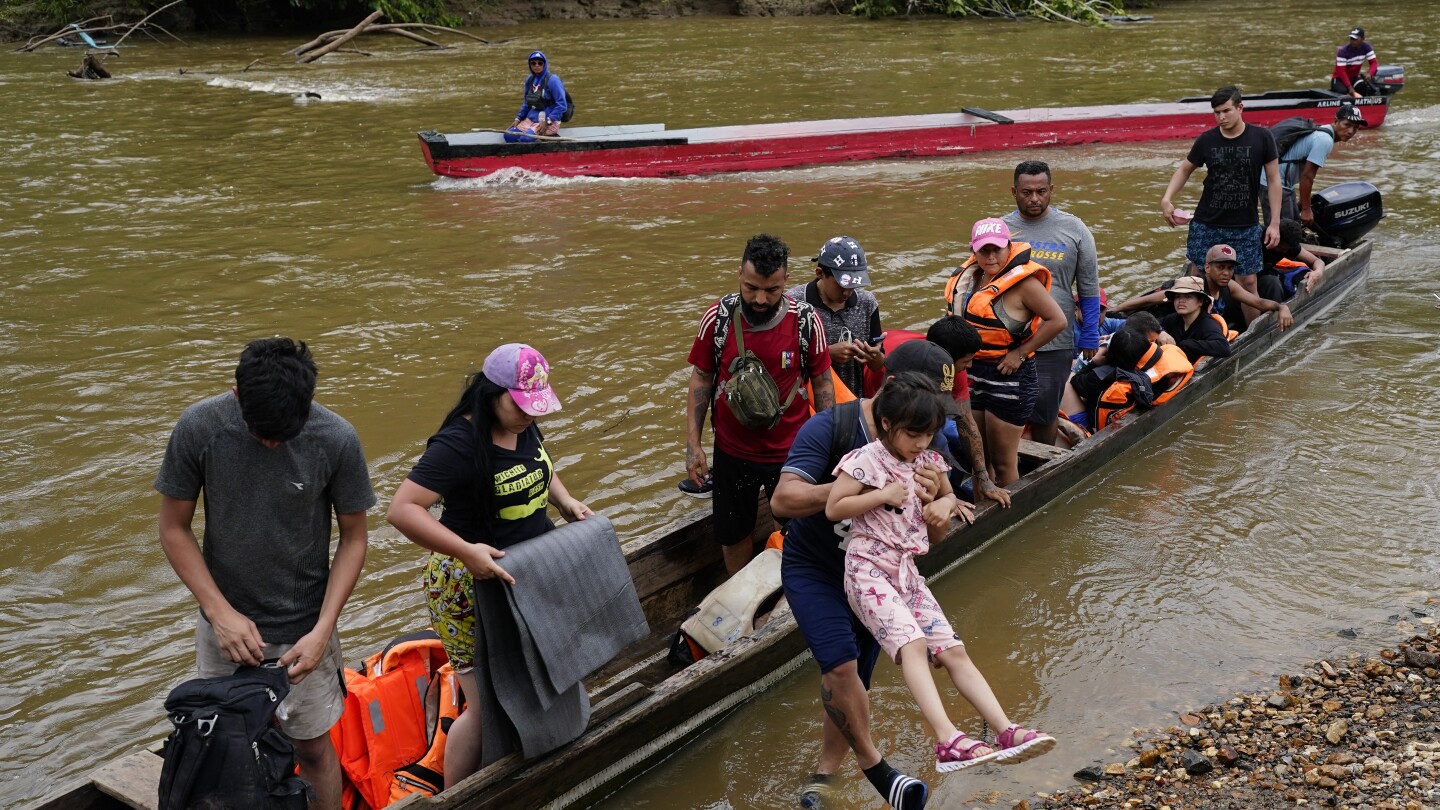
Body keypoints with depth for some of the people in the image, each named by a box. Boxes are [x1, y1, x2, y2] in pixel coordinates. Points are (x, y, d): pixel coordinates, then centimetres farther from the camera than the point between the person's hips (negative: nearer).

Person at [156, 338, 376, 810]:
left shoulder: (336, 439, -18)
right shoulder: (198, 428, -16)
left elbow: (354, 536, -7)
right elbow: (173, 529, -5)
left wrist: (323, 629, -15)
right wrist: (221, 612, -14)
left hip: (303, 630, -1)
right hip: (225, 625, 1)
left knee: (312, 748, 10)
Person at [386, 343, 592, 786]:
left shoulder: (524, 426, 0)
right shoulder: (459, 443, -25)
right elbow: (401, 509, -30)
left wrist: (567, 502, 3)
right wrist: (466, 551, -37)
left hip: (526, 574, 8)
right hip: (472, 587, -8)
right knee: (487, 705, -1)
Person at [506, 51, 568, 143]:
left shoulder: (552, 80, -11)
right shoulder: (529, 79, 9)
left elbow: (562, 105, -15)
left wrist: (547, 122, -19)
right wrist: (518, 118, 8)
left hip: (550, 122, -7)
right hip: (530, 119, 7)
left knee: (525, 138, -29)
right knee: (508, 135, -11)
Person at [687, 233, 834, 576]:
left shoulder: (806, 320, -14)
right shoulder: (718, 317, -13)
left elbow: (822, 383, -4)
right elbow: (701, 380, -3)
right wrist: (692, 444, -5)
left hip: (791, 451, -1)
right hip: (732, 451, 1)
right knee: (732, 535, 16)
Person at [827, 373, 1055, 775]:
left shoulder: (928, 462, 11)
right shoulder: (865, 460, -9)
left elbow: (949, 495, 26)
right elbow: (833, 509, -12)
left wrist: (946, 504, 3)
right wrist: (883, 495, -16)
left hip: (907, 573, 7)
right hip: (868, 571, -7)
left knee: (953, 651, -1)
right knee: (912, 644, -27)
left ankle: (1007, 731, -4)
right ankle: (948, 741, -38)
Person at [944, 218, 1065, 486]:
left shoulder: (1023, 281, -15)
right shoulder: (969, 277, 6)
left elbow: (1057, 320, -18)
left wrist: (1020, 353, -16)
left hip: (1008, 376, -7)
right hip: (972, 372, 7)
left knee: (1003, 464, 1)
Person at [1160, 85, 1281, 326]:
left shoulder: (1261, 137, -6)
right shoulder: (1206, 140, -2)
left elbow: (1273, 180, -1)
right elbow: (1185, 169, 13)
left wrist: (1275, 223, -4)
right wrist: (1167, 199, -3)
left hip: (1245, 227, -1)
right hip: (1206, 224, 1)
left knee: (1248, 281, 2)